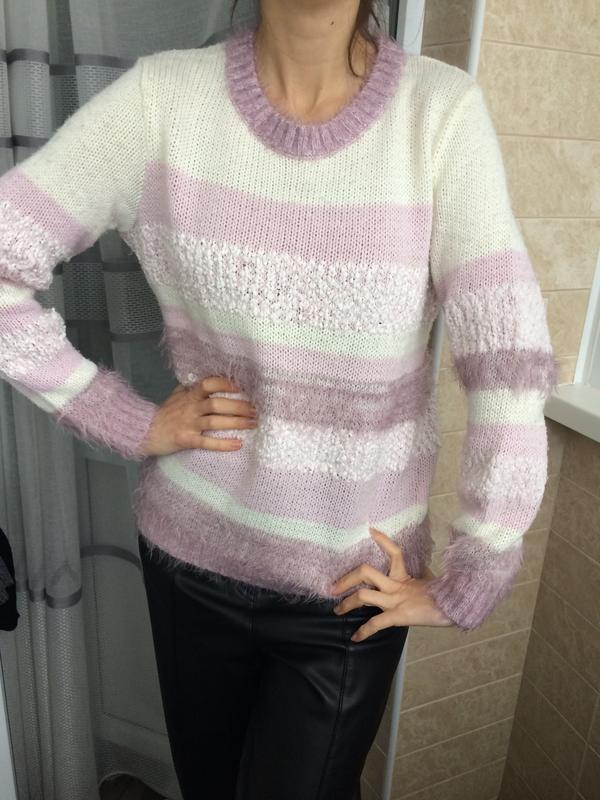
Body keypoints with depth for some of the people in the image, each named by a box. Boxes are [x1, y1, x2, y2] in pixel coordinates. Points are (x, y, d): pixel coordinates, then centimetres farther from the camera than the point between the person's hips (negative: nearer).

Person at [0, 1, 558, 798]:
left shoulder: (442, 110, -14)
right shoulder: (163, 96, -11)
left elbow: (510, 378, -15)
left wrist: (463, 590, -11)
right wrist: (131, 422, -11)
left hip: (351, 582, -1)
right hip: (191, 552, 2)